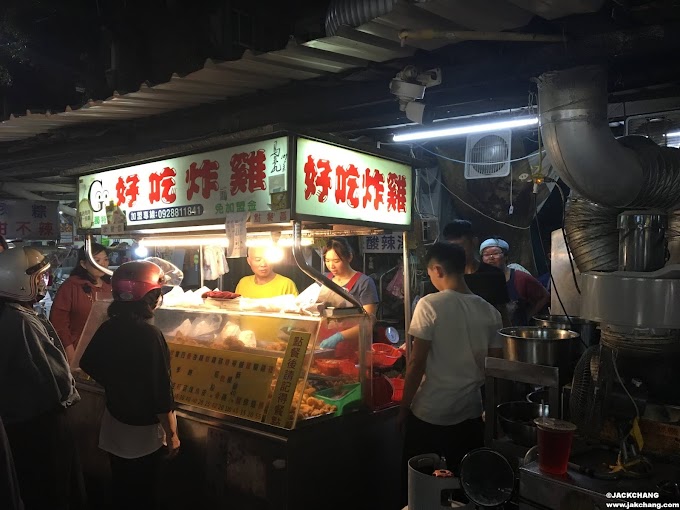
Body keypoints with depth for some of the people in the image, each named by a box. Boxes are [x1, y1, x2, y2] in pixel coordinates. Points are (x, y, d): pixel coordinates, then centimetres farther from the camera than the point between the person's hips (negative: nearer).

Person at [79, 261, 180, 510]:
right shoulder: (149, 335, -29)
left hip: (113, 422, 6)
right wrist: (172, 434, -15)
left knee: (121, 488, 25)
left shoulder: (108, 327, -8)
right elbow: (161, 391, -26)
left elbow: (88, 365, 9)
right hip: (143, 431, -6)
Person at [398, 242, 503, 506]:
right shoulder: (490, 312, 0)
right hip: (471, 412, 4)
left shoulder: (429, 305, -14)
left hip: (430, 414, -4)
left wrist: (404, 407, -3)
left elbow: (416, 363, -14)